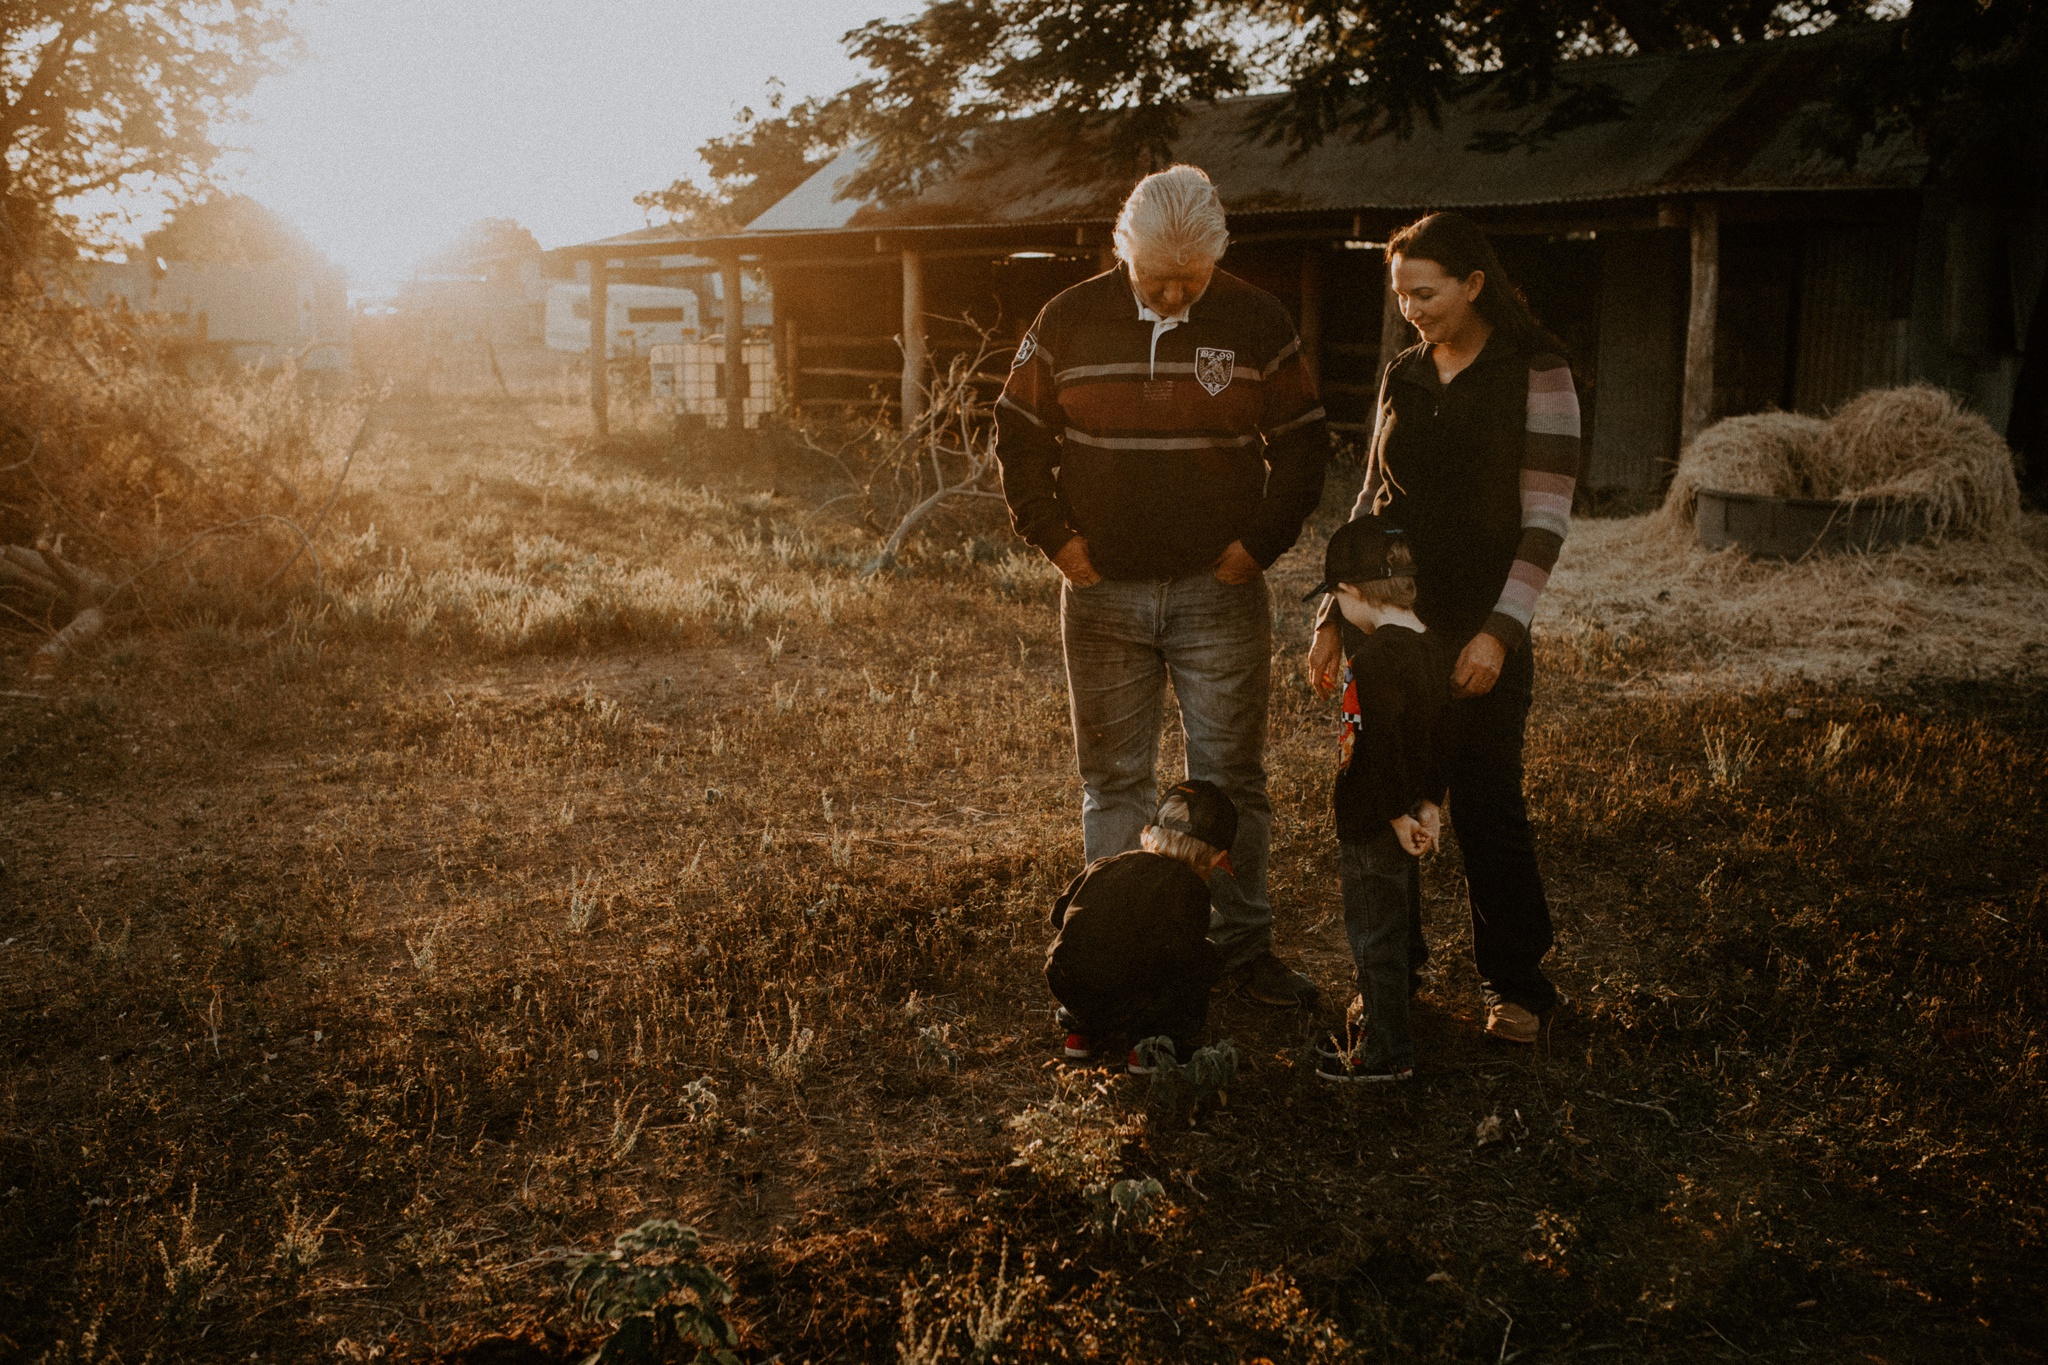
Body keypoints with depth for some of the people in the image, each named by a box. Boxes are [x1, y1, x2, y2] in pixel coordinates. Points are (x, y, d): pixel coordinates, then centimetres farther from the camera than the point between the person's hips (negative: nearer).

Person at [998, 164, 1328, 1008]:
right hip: (1103, 594, 1)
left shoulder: (1256, 324, 0)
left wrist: (1262, 539, -2)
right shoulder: (1069, 322, 0)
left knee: (1232, 779, 6)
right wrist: (1053, 534, -1)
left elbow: (1302, 445, 7)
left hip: (1220, 593, 0)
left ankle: (1244, 945, 19)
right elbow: (1018, 435, 8)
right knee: (1112, 780, 8)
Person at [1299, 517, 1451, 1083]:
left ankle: (1387, 1052, 12)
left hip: (1374, 822, -9)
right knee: (1400, 924, 23)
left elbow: (1380, 746, -26)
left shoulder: (1373, 658, -25)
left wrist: (1397, 815, -17)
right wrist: (1429, 803, 11)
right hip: (1408, 813, 9)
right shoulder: (1432, 646, 3)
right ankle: (1384, 1011, 42)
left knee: (1373, 933, 3)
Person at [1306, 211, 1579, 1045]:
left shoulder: (1535, 373, -5)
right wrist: (1333, 615, 9)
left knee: (1487, 808, 0)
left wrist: (1500, 631, -17)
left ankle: (1517, 984, 17)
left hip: (1480, 632, -4)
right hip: (1391, 624, 5)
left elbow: (1545, 519, -9)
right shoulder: (1403, 376, 11)